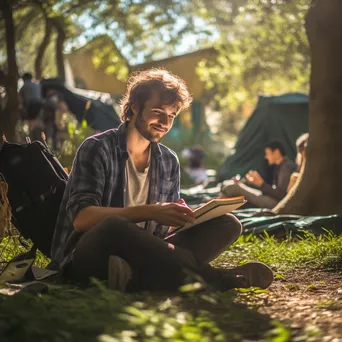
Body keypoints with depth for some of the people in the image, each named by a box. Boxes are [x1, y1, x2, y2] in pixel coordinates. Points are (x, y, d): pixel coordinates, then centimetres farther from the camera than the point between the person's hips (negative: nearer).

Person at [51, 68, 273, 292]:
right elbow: (81, 218, -20)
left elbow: (165, 226, 15)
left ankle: (136, 277, -37)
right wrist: (150, 212, -29)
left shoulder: (169, 162, 12)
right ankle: (215, 280, -31)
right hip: (88, 258, -6)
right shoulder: (97, 149, -6)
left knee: (228, 224, -10)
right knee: (113, 226, -41)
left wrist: (181, 218, -11)